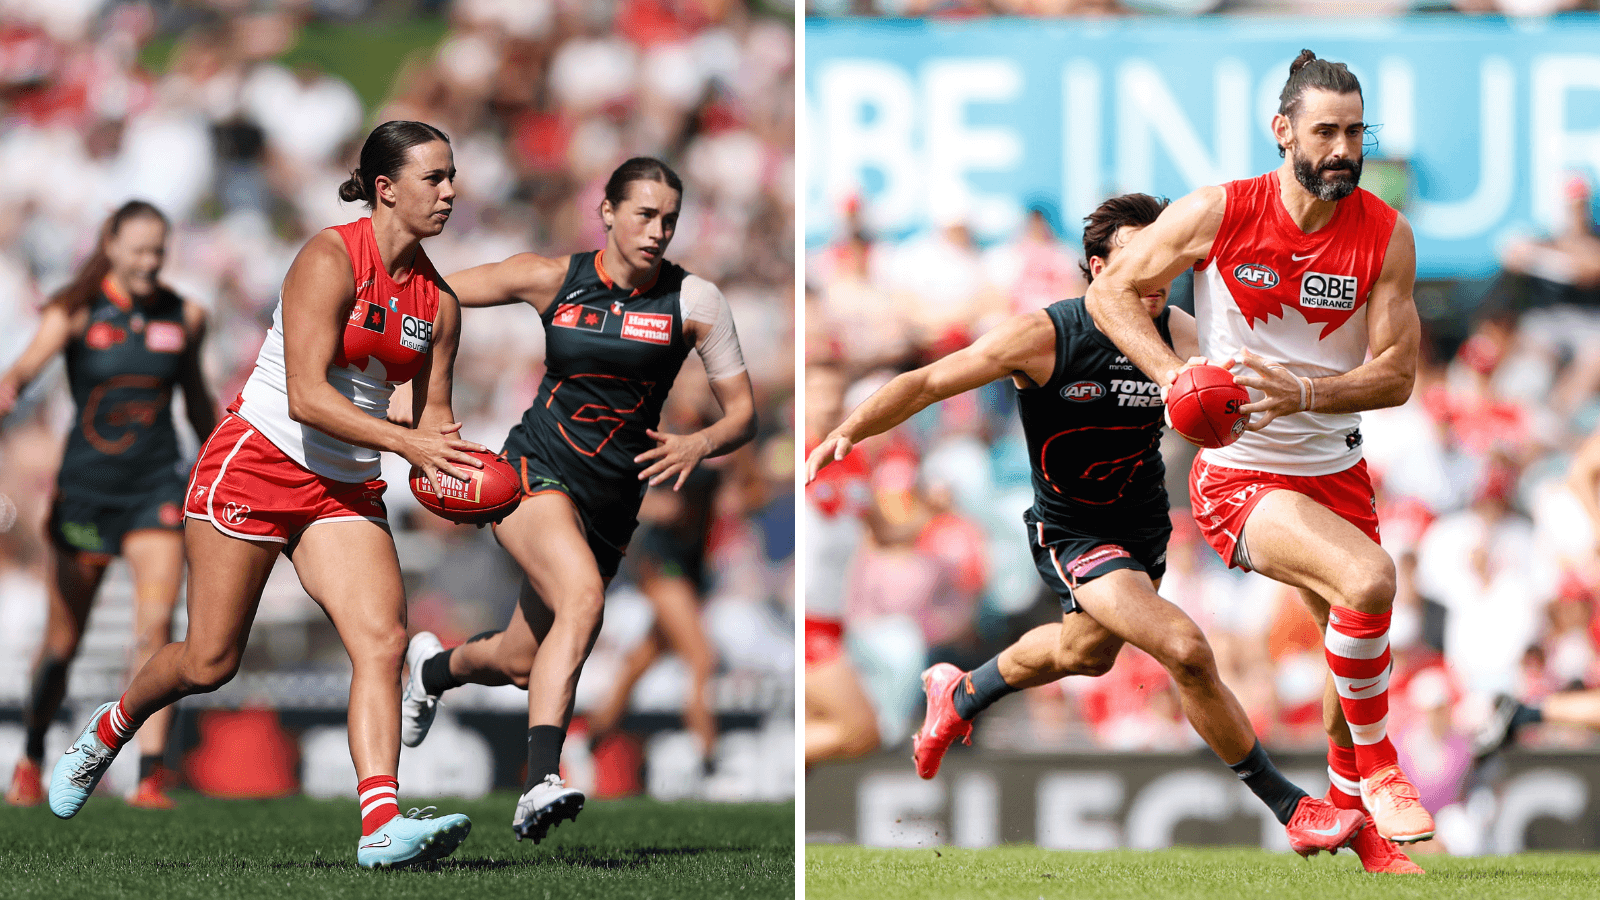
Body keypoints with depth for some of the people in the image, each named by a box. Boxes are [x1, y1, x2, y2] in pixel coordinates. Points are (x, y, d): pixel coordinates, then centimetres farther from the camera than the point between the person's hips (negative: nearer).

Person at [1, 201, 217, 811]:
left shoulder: (184, 318, 2)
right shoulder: (77, 312, -7)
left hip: (156, 487, 1)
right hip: (85, 487, -1)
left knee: (156, 623, -17)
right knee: (63, 641, 8)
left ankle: (150, 777, -18)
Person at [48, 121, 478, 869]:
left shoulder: (437, 301, 4)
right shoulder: (330, 260, -16)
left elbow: (432, 418, 10)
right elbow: (306, 395, -23)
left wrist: (449, 469, -13)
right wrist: (407, 443, -30)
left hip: (345, 490, 6)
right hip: (257, 463, -6)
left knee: (382, 640, -17)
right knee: (209, 662, 2)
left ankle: (381, 823, -27)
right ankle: (110, 730, 33)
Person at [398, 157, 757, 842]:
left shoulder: (694, 301, -2)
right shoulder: (555, 279, -2)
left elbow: (743, 413, -1)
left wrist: (700, 445, -20)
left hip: (610, 503, 3)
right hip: (534, 471, -3)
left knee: (522, 666, 12)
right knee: (583, 595, -33)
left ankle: (433, 668, 48)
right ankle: (541, 781, -42)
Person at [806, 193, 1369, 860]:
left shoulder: (1178, 334, -13)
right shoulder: (1044, 336, -22)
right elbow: (927, 382, -18)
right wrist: (849, 431, -31)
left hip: (1144, 526, 6)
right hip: (1071, 532, -6)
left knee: (1086, 650, 31)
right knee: (1186, 652, -24)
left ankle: (960, 694, 62)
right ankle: (1291, 810, -12)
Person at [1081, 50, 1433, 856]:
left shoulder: (1385, 235, -7)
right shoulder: (1218, 213, -13)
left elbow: (1396, 375, -9)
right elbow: (1111, 291, -4)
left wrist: (1302, 393, -27)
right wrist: (1174, 375, -20)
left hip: (1336, 470, 5)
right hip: (1239, 476, -5)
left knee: (1357, 649, 16)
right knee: (1367, 579, -29)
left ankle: (1346, 802, 42)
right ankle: (1377, 766, -11)